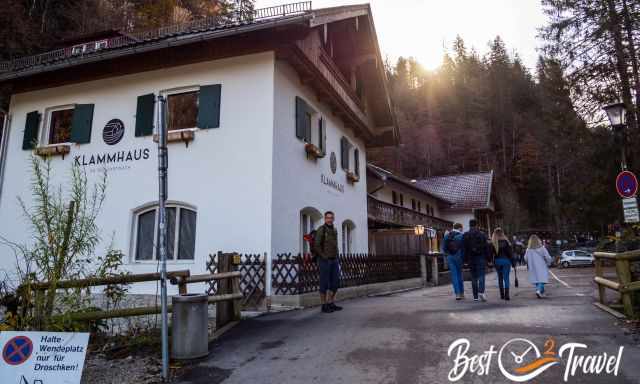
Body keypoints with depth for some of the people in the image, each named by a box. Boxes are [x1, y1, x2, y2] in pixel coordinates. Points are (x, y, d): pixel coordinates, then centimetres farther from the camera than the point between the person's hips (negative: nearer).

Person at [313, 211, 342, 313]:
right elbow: (316, 245, -15)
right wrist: (324, 256, -15)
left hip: (334, 260, 8)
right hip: (324, 261, -7)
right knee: (324, 283, -2)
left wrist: (336, 257, 11)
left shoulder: (334, 230, 14)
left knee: (335, 282, 8)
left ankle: (330, 303, 19)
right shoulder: (321, 229, -10)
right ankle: (324, 305, 7)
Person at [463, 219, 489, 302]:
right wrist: (487, 258, 4)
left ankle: (475, 296, 9)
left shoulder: (465, 235, 1)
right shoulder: (482, 235, 1)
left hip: (471, 258, 1)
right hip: (481, 258, -1)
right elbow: (486, 248, 0)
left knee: (474, 277, 8)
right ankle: (481, 291, -24)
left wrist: (465, 259, 1)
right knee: (481, 275, -2)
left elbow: (464, 248, -3)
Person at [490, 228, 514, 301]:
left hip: (497, 261, 1)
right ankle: (506, 295, -7)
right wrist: (513, 263, 2)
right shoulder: (506, 241, -5)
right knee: (506, 278, 1)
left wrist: (492, 262, 6)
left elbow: (491, 254, -4)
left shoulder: (493, 243, -4)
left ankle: (502, 295, 16)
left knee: (500, 278, 13)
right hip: (506, 260, -1)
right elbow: (510, 252, -3)